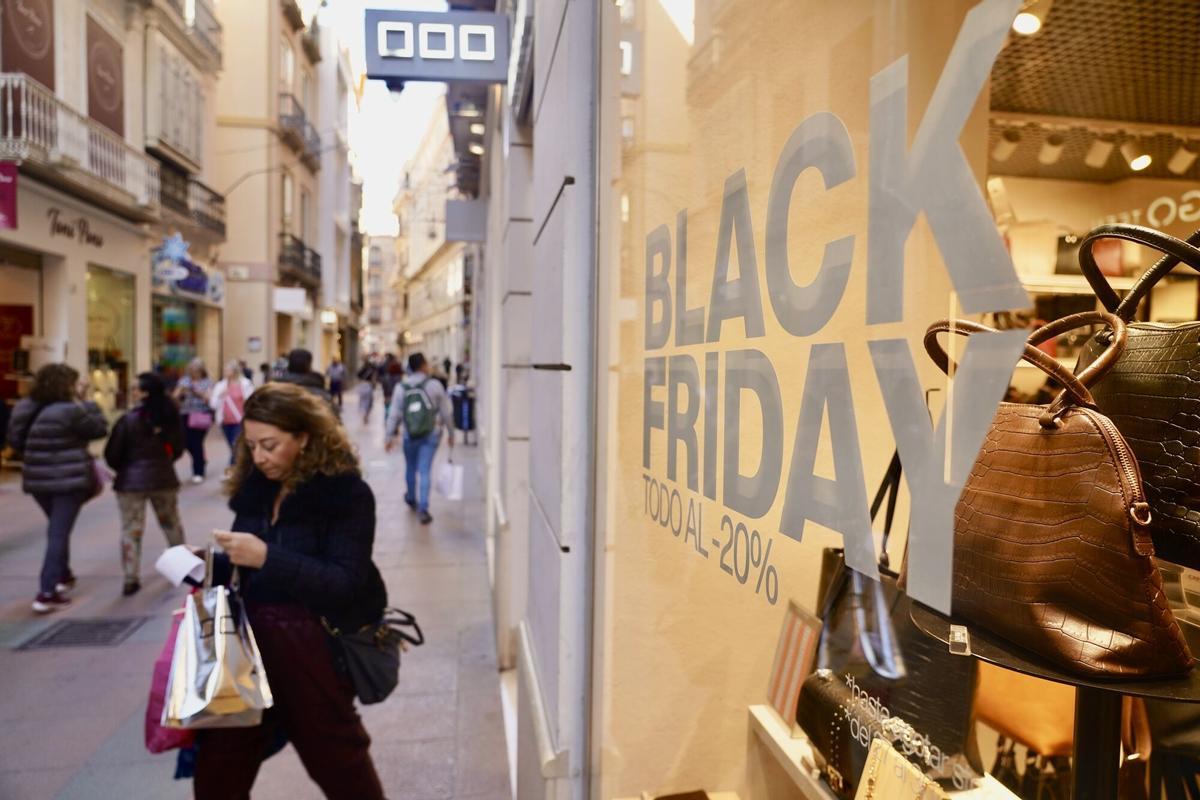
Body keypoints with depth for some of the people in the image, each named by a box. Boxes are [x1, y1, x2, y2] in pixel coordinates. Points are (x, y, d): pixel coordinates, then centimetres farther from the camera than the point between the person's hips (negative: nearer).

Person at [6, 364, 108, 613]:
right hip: (69, 479, -7)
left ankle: (63, 576, 39)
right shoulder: (70, 411, -18)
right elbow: (99, 428, -7)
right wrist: (84, 401, -3)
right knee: (59, 533, -3)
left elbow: (15, 441, 13)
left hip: (37, 479, 7)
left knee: (56, 529, 25)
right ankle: (46, 594, -5)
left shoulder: (25, 409, 5)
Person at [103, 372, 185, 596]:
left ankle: (131, 579, 0)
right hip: (164, 478, 4)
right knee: (171, 524, 20)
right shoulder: (172, 416, -3)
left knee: (131, 530, 3)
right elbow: (178, 449, 8)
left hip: (131, 480, -4)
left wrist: (123, 469, 12)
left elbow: (112, 454, -8)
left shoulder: (129, 419, -15)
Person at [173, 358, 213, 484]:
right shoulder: (184, 380, 8)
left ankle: (198, 472, 7)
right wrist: (181, 391, -16)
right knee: (188, 442, 0)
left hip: (202, 415, -3)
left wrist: (198, 392, -21)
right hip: (186, 415, 3)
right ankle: (201, 463, 29)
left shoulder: (207, 382, 2)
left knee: (197, 443, -7)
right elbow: (175, 397, 4)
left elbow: (209, 398, -7)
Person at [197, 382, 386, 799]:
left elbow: (346, 584, -22)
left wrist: (267, 556, -27)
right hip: (251, 639, 6)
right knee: (217, 767, 14)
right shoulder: (254, 487, 4)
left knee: (337, 760, 14)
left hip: (315, 647, -6)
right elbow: (245, 569, 13)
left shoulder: (346, 493, -15)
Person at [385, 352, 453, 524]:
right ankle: (423, 508, -6)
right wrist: (451, 433, 6)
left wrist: (390, 436, 3)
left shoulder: (401, 387, -4)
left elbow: (394, 414, -4)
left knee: (411, 468, 21)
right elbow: (445, 412, -5)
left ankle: (411, 499, 41)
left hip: (410, 435, 2)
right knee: (424, 471, 0)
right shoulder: (434, 385, -9)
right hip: (431, 434, -2)